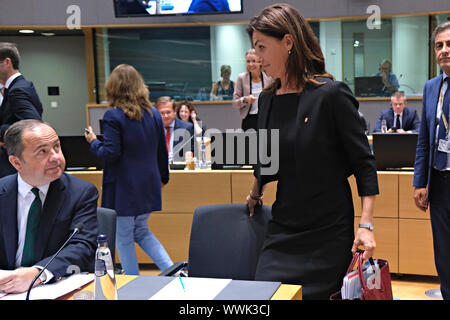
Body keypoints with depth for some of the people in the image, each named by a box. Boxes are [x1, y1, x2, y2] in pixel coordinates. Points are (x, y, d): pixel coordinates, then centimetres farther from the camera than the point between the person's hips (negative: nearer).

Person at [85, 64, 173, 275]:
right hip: (148, 186, 6)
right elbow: (162, 151, 11)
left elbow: (110, 153, -18)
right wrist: (163, 177, 24)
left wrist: (93, 142, 1)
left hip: (123, 188, -6)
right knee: (142, 231, 21)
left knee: (124, 237, 7)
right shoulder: (153, 114, 5)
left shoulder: (113, 116, -14)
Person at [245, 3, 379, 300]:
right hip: (283, 228, 5)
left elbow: (364, 163, -9)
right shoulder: (267, 99, 6)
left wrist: (366, 225, -15)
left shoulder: (331, 94, -11)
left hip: (330, 232, -5)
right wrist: (255, 195, 34)